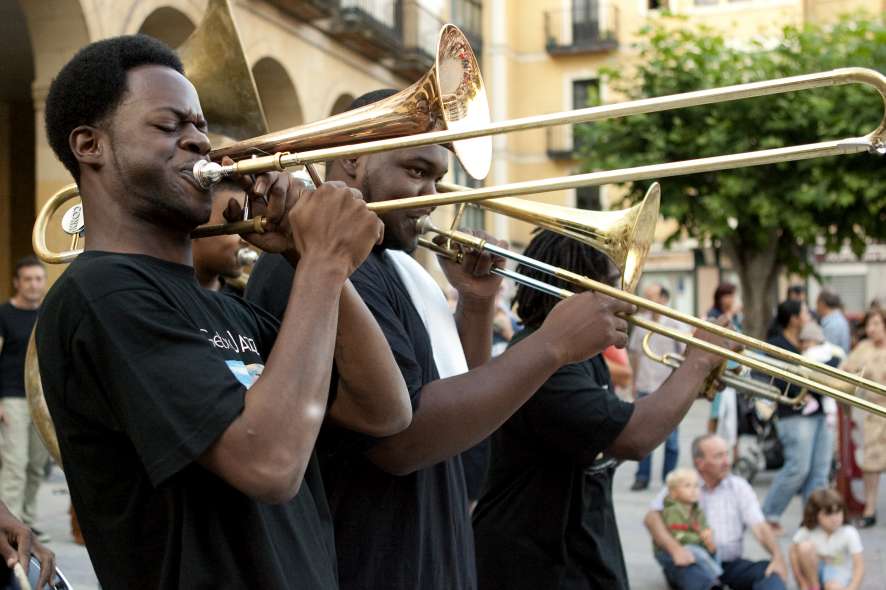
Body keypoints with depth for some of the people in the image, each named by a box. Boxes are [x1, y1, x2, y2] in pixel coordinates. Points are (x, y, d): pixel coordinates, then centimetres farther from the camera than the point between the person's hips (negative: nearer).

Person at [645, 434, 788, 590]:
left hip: (730, 564, 3)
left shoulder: (739, 486, 12)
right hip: (693, 562, -3)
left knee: (770, 570, -24)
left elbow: (759, 526, 2)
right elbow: (651, 517, -9)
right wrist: (674, 548, -27)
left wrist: (778, 557, -18)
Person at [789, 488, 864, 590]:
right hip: (815, 571, 3)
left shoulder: (849, 533, -21)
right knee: (805, 547, -28)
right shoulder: (807, 531, -17)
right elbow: (793, 553, -7)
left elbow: (859, 566, -22)